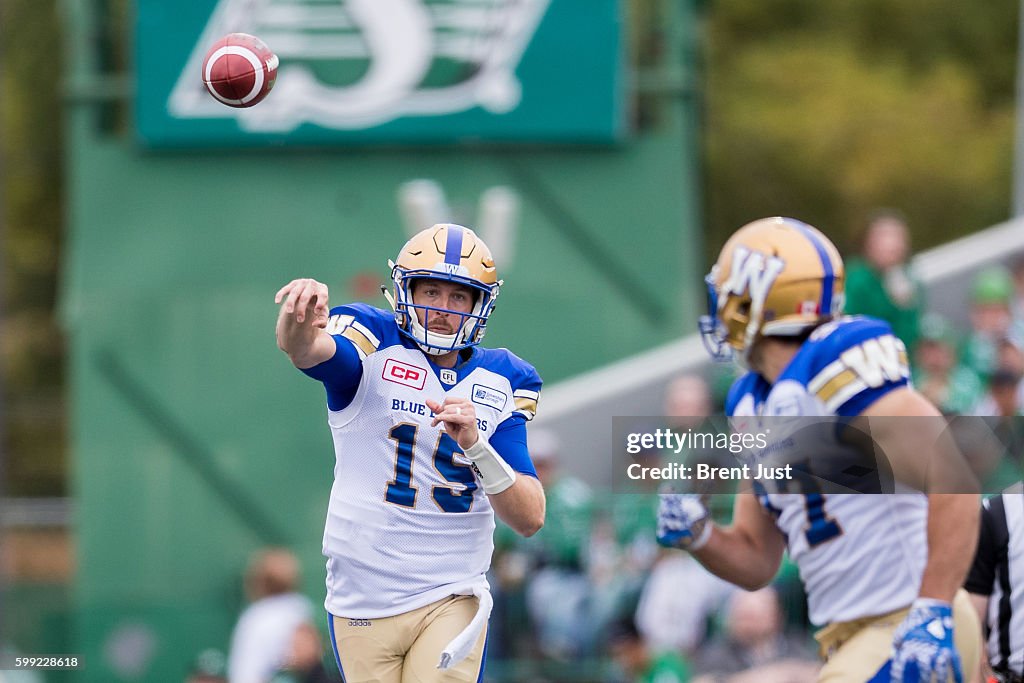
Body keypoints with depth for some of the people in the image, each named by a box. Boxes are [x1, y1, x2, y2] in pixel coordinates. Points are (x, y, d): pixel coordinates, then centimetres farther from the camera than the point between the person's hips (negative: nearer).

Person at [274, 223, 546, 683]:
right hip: (362, 598, -1)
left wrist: (475, 444, -18)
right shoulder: (373, 347, -3)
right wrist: (299, 324, -53)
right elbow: (306, 349, -28)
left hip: (451, 601, 1)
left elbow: (529, 520, -2)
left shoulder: (500, 382, 5)